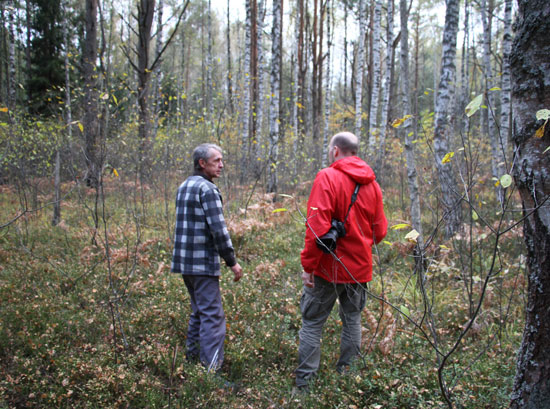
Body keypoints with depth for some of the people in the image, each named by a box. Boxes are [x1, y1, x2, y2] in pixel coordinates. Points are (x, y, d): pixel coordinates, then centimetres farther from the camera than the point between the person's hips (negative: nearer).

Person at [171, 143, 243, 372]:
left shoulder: (184, 187, 15)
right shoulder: (207, 189, -13)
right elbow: (218, 229, -18)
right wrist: (232, 262, -11)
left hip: (184, 261, 9)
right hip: (203, 263, -9)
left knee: (199, 312, 19)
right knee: (212, 316, -6)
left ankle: (192, 359, 26)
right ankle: (211, 369, -6)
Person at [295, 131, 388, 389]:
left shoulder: (327, 177, -11)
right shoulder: (371, 184, 7)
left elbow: (317, 226, -19)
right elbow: (380, 231, 9)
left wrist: (308, 266, -15)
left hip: (329, 267, -5)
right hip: (360, 268, 5)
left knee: (312, 322, 4)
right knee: (352, 321, 16)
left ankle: (304, 382, 7)